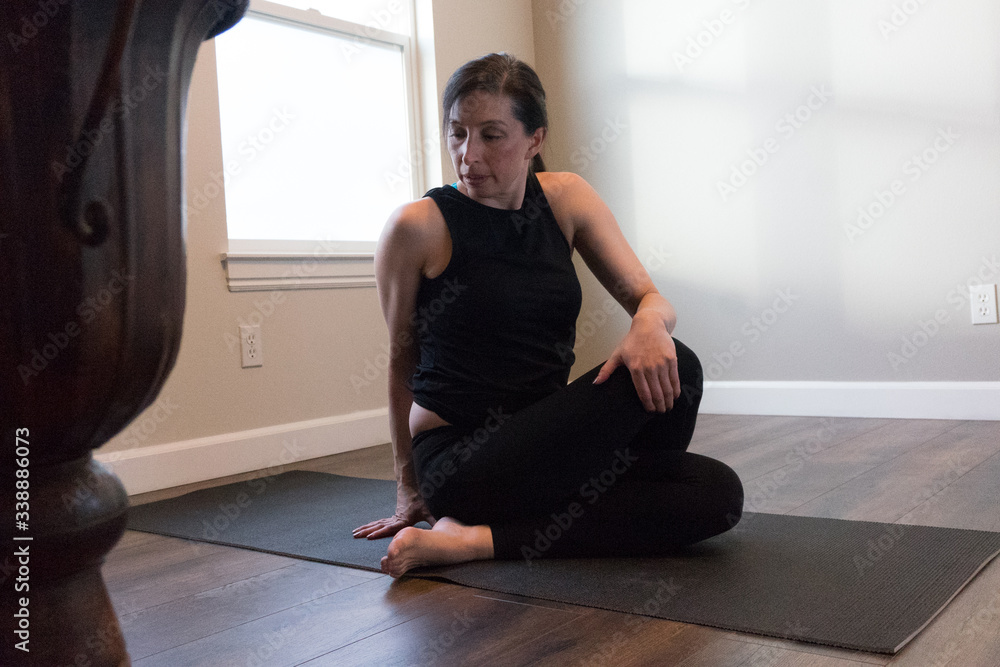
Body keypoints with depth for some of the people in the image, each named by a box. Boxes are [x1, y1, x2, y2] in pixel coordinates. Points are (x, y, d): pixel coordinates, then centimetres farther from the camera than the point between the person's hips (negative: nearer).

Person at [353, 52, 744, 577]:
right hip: (460, 462, -6)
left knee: (719, 493, -15)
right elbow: (402, 364, 1)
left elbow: (651, 297, 2)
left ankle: (479, 540, -15)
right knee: (676, 369, -21)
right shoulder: (417, 227, -9)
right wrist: (410, 487, 10)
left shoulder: (566, 199, 4)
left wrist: (650, 323, -24)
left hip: (546, 442, 6)